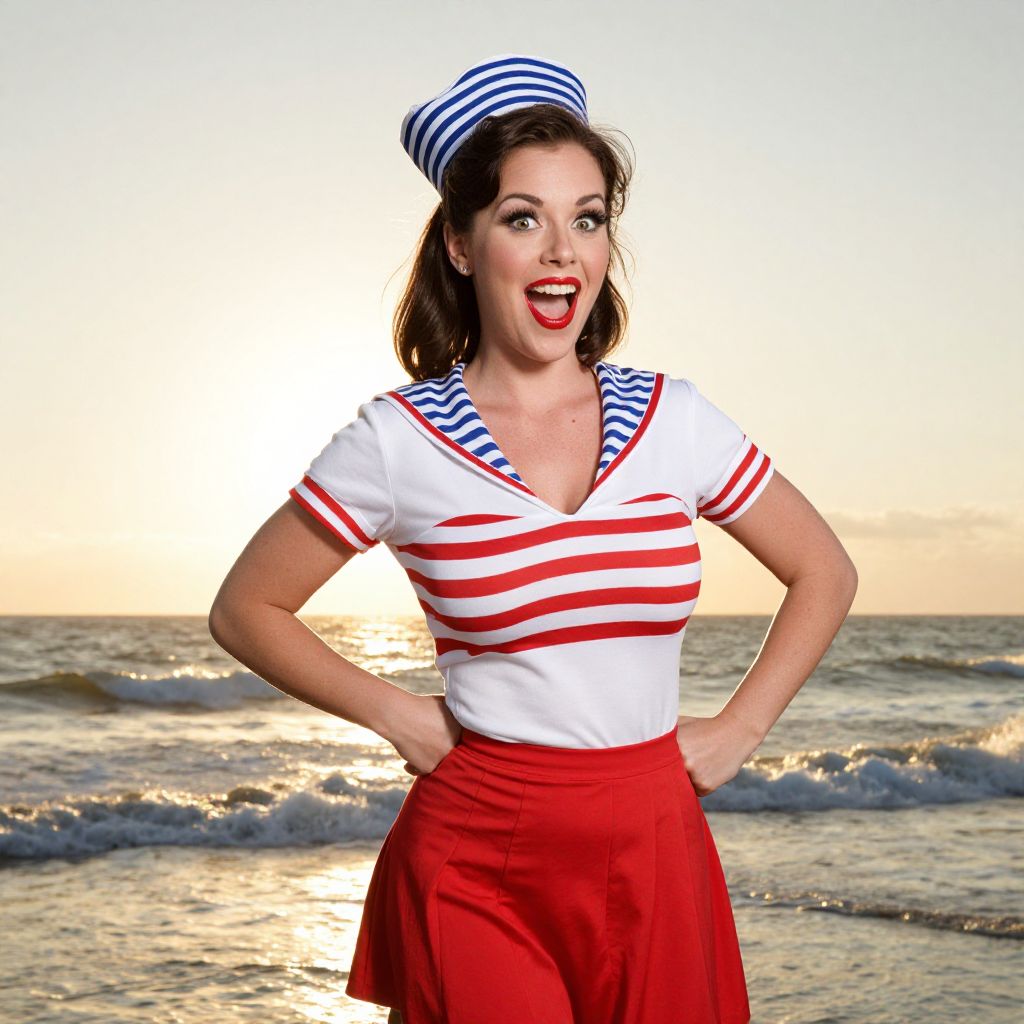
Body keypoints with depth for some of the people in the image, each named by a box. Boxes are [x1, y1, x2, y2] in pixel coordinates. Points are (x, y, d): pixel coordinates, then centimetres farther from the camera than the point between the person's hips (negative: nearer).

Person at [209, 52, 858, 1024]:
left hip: (653, 852, 3)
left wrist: (738, 730, 7)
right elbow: (244, 610, 5)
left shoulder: (674, 420, 3)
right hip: (474, 860, -2)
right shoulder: (396, 440, -4)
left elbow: (824, 572, 15)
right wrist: (398, 715, -3)